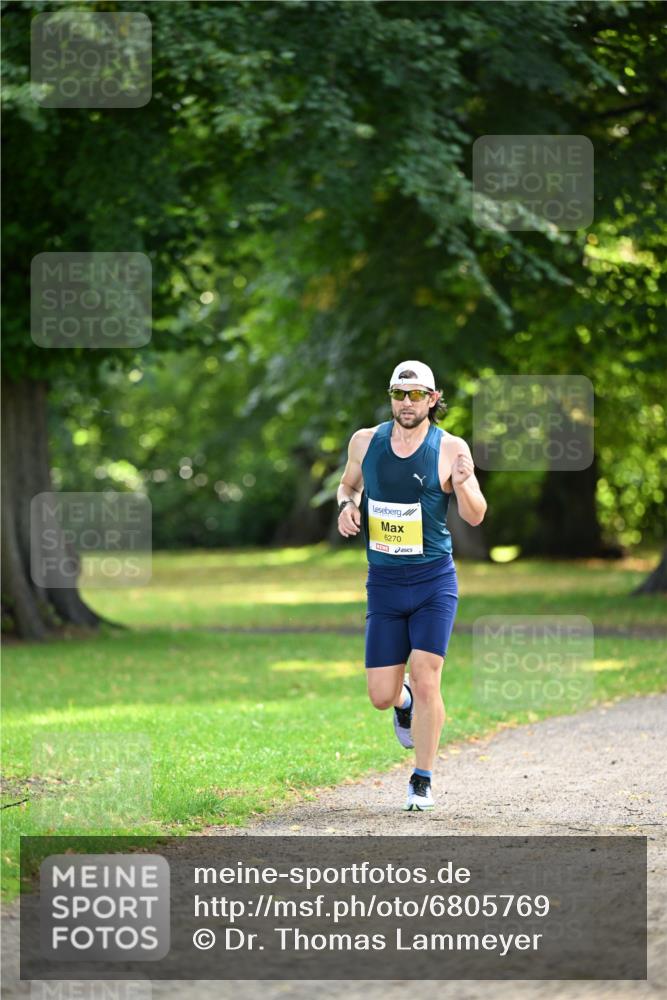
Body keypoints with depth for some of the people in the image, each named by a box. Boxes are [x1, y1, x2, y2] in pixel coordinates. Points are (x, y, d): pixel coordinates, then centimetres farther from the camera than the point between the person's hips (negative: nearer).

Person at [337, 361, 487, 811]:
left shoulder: (450, 448, -7)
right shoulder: (366, 441, 2)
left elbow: (475, 517, -7)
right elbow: (349, 484, 21)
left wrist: (463, 484, -27)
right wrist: (347, 506, -2)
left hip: (434, 580, -3)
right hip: (384, 583, 3)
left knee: (425, 678, -13)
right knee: (381, 696, 1)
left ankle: (423, 781, 1)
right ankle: (404, 701, 40)